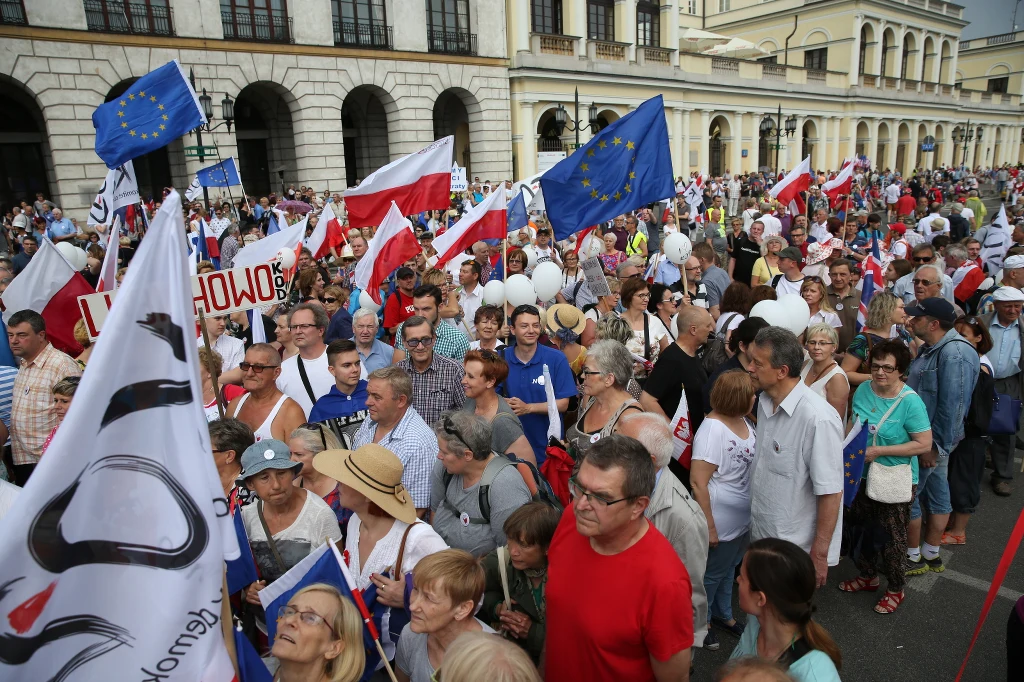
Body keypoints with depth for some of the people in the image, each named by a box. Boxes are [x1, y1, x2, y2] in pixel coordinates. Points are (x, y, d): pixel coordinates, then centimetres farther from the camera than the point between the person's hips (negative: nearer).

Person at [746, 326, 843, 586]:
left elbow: (830, 492, -21)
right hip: (761, 535, 7)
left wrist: (819, 555, -16)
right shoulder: (765, 401, -2)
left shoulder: (817, 419, -26)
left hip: (796, 550, -7)